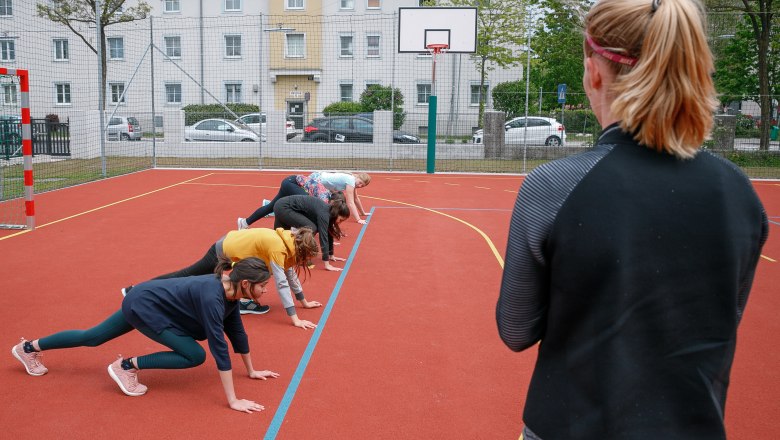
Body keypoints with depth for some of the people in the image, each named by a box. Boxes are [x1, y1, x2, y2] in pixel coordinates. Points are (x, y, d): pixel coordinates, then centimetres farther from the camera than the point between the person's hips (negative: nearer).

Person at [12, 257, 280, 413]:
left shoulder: (230, 291, -9)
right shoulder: (212, 297, -35)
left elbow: (237, 332, 3)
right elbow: (219, 347, -38)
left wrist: (251, 370, 10)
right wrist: (233, 401, -36)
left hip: (142, 302, 8)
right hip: (143, 305, -8)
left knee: (92, 338, 24)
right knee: (195, 355, -14)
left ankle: (29, 348, 42)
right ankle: (127, 366, -2)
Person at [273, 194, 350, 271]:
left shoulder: (329, 211, 1)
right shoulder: (323, 213, -26)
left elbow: (329, 234, 11)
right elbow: (323, 237, -30)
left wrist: (331, 255, 17)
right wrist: (327, 264, -31)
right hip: (283, 207, -9)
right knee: (311, 228, -18)